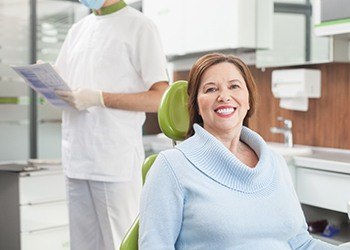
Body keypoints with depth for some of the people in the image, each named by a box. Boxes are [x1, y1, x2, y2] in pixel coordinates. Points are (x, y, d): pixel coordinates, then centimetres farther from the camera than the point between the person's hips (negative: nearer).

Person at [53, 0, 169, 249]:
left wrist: (99, 98, -17)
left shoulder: (139, 26, -2)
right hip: (76, 158, 6)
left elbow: (160, 97, -10)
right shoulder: (78, 29, 18)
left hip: (116, 161, -6)